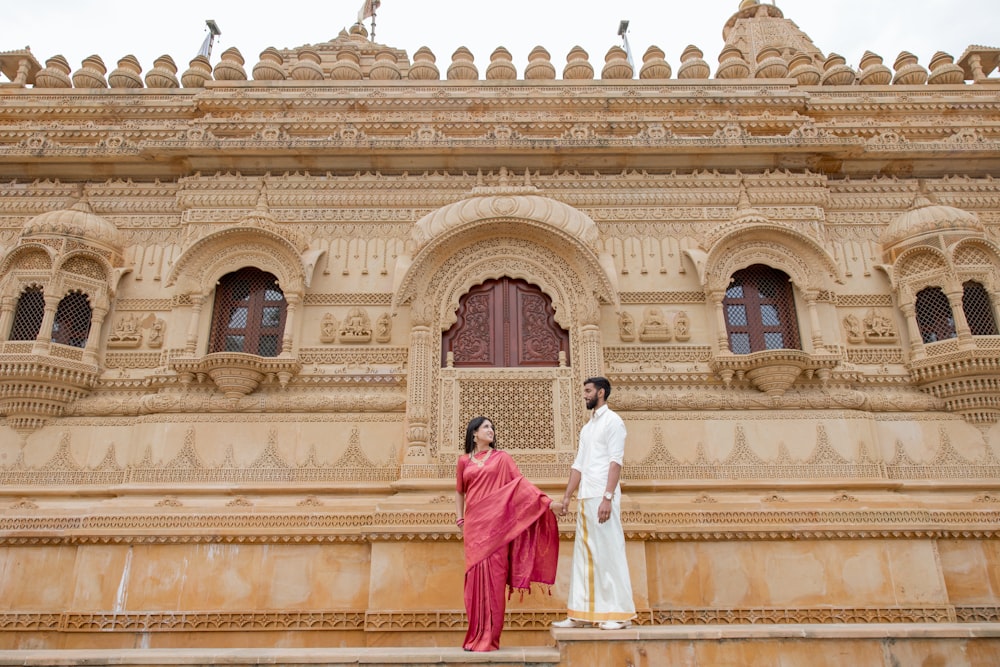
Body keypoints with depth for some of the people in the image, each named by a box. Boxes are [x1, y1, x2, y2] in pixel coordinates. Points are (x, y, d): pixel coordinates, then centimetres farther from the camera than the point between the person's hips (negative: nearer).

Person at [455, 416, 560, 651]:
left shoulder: (501, 457, 8)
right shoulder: (464, 461, 13)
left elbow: (521, 483, 0)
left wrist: (546, 500, -10)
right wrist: (459, 520, 11)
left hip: (496, 524, -1)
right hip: (474, 525, 2)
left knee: (493, 578, -4)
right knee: (475, 576, 0)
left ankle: (489, 637, 2)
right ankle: (476, 635, 9)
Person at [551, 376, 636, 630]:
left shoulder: (612, 421, -3)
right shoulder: (587, 427, 21)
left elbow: (615, 461, -12)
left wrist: (607, 497, -20)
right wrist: (566, 497, 15)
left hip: (603, 497, -8)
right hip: (585, 498, 8)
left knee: (609, 553, -4)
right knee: (584, 554, 8)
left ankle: (619, 613, 4)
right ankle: (581, 613, 14)